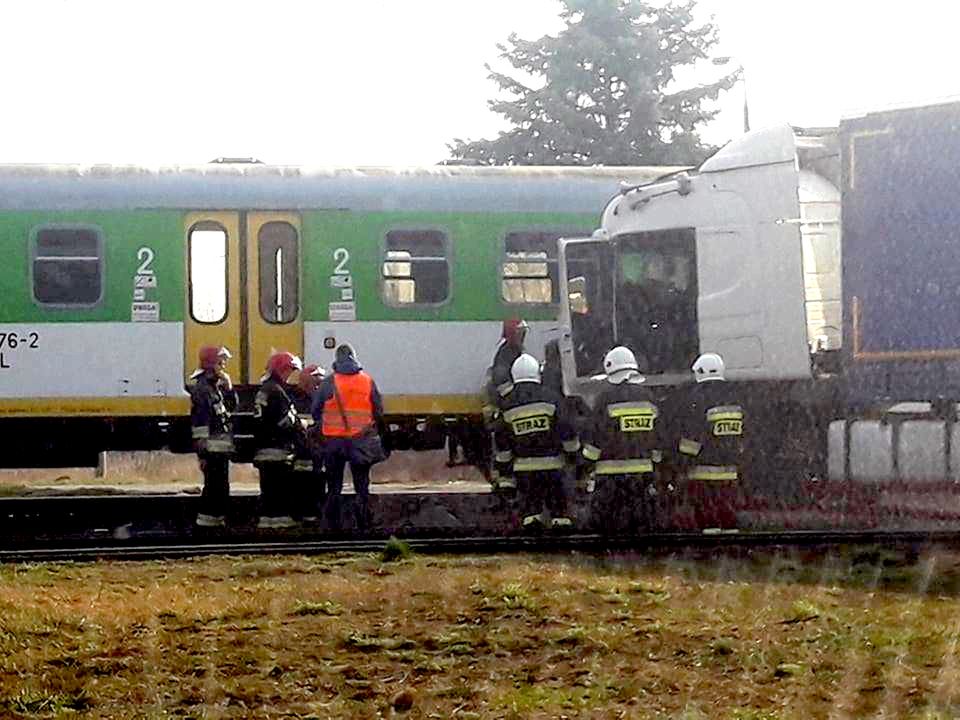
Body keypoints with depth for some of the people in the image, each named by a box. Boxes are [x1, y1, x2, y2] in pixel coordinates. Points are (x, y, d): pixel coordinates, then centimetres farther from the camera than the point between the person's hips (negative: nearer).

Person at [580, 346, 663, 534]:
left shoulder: (607, 396, -9)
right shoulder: (648, 396, 6)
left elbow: (595, 436, -8)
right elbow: (658, 436, 11)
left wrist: (586, 462, 4)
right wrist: (654, 463, 21)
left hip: (612, 472, -4)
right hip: (644, 472, 4)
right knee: (642, 525, 10)